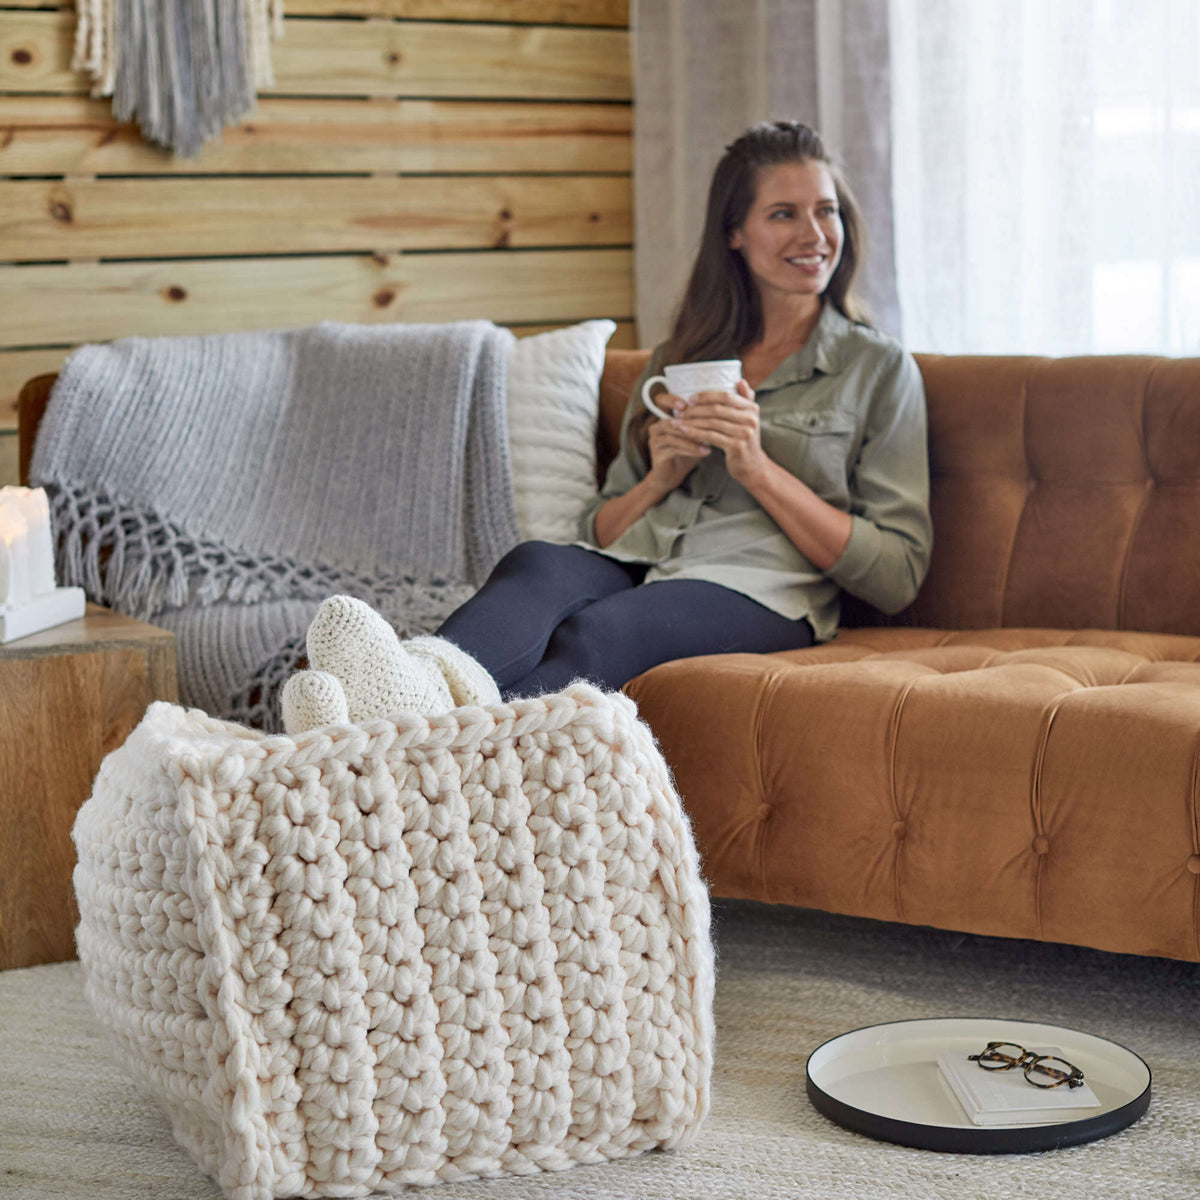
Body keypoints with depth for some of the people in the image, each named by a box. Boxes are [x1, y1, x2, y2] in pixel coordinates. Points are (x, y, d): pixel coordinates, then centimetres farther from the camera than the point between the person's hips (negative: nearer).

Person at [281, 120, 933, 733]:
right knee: (536, 563, -35)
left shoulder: (879, 368, 14)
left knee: (592, 636, -38)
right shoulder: (676, 361, 26)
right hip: (636, 572, 4)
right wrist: (661, 477, 1)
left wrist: (759, 467, -5)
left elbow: (896, 576, 5)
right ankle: (432, 681, -66)